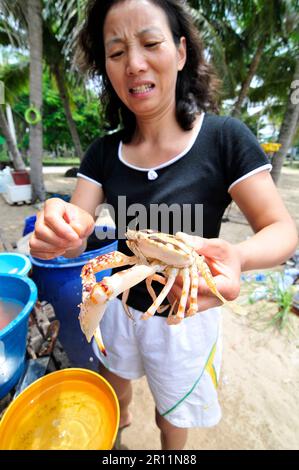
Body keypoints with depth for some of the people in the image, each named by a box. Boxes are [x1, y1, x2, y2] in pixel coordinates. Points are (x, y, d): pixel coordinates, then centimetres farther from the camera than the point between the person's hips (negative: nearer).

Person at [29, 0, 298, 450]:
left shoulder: (224, 137, -19)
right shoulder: (104, 152, -9)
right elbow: (75, 241, -11)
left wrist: (236, 256, -40)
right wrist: (59, 232, -35)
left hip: (186, 316, -3)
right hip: (120, 304, 4)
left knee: (173, 416, 27)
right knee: (116, 379, 35)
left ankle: (170, 448, 67)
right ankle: (121, 418, 74)